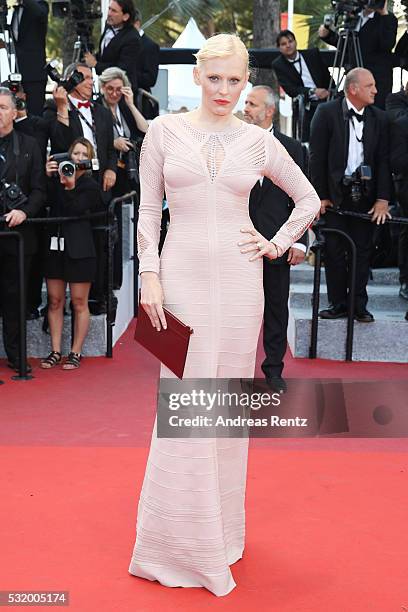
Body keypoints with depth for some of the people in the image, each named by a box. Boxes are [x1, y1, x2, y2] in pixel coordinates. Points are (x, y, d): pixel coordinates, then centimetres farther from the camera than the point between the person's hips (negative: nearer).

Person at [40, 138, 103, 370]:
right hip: (55, 245, 4)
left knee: (79, 303, 2)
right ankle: (56, 351, 14)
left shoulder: (91, 186, -1)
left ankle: (76, 353, 10)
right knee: (55, 301, 7)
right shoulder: (57, 179, 9)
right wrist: (48, 178, -16)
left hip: (79, 249, -4)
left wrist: (70, 188, -25)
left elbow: (75, 210, -13)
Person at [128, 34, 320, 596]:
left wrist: (278, 245, 5)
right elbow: (148, 210, 3)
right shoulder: (165, 131, 3)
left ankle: (222, 524, 23)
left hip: (239, 278, 2)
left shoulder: (258, 141, 6)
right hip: (183, 275, -2)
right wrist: (149, 276, -5)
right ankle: (181, 539, 9)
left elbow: (309, 199, 16)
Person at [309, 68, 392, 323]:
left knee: (363, 250, 6)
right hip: (335, 194, -2)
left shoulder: (379, 118, 5)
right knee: (334, 250, 3)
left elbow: (383, 160, 3)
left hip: (365, 194, 2)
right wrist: (321, 196, -8)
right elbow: (317, 158, -5)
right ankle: (338, 304, 14)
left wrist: (383, 199, -5)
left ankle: (359, 306, 14)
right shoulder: (327, 113, -4)